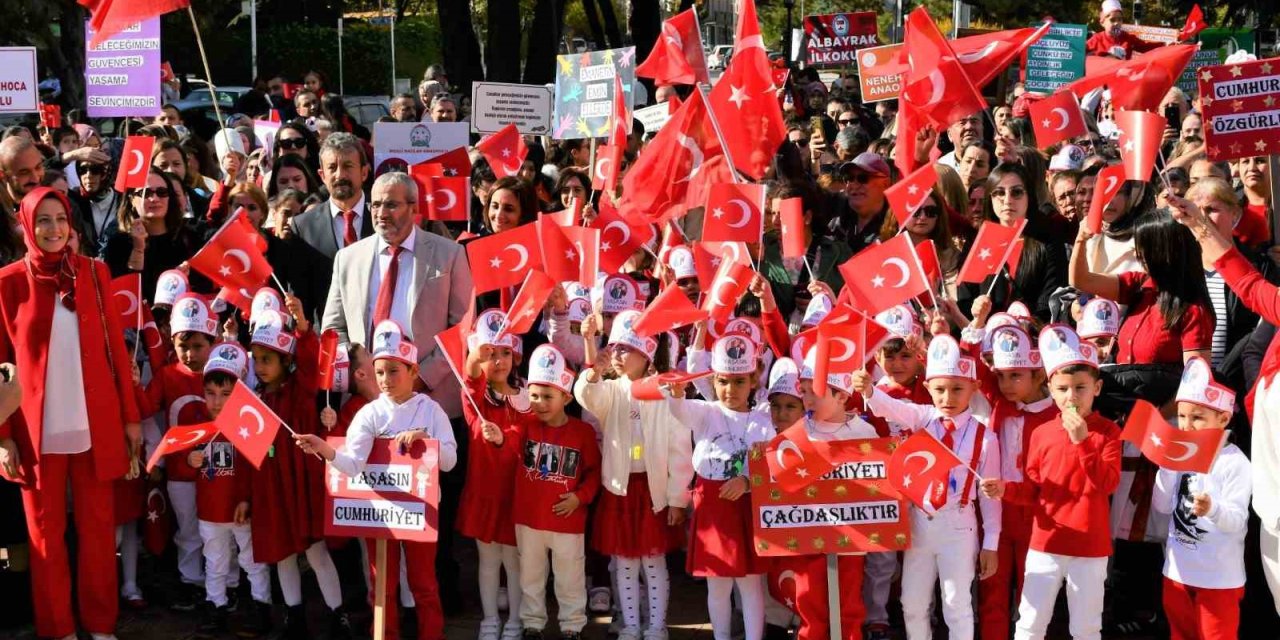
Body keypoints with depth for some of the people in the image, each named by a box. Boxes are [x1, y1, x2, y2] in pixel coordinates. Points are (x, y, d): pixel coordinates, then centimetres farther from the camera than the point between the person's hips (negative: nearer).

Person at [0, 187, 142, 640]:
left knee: (98, 527, 7)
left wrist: (130, 416, 6)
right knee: (45, 531, 7)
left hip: (95, 425, 2)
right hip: (37, 429, -1)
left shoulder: (94, 274, 4)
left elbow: (116, 348, 6)